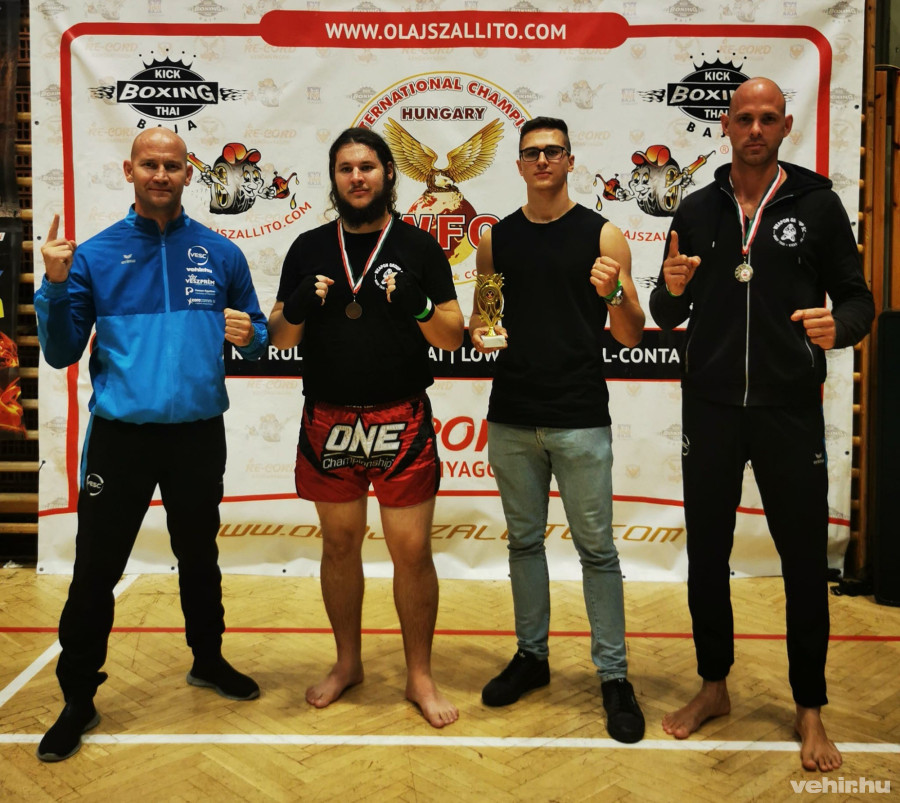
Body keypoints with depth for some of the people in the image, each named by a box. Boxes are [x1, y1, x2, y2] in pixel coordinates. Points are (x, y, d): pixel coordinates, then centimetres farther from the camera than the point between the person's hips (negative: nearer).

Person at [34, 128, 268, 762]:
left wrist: (248, 336, -12)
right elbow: (61, 354, 0)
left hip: (199, 436, 2)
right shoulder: (94, 256, -1)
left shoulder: (221, 255, 3)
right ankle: (79, 699, 19)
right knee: (95, 572, 2)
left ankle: (208, 661, 38)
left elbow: (257, 336, 11)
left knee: (199, 557, 18)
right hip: (119, 436, -1)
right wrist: (55, 285, -15)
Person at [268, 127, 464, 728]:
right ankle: (348, 662, 32)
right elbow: (280, 338, 8)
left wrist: (417, 309, -20)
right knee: (339, 545, 13)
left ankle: (420, 675, 18)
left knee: (412, 551, 1)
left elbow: (454, 336, -1)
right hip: (329, 423, 2)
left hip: (402, 424, -2)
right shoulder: (309, 249, 7)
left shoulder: (419, 247, 2)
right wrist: (298, 308, -14)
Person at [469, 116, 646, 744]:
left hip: (580, 418, -3)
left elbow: (632, 337, -1)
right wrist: (477, 332, -5)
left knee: (596, 547, 1)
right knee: (524, 541, 13)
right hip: (511, 417, 4)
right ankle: (532, 656, 28)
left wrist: (614, 295, -21)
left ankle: (614, 676, 12)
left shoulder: (602, 235, 0)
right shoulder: (495, 240, 9)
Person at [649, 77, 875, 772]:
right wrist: (671, 290, -13)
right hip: (710, 408, 2)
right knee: (706, 556, 10)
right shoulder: (697, 210, 7)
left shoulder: (818, 204, 1)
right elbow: (666, 317, 10)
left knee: (805, 562, 5)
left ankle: (810, 710, 23)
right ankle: (714, 687, 30)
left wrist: (840, 325, -21)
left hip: (791, 410, -2)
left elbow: (858, 298, 2)